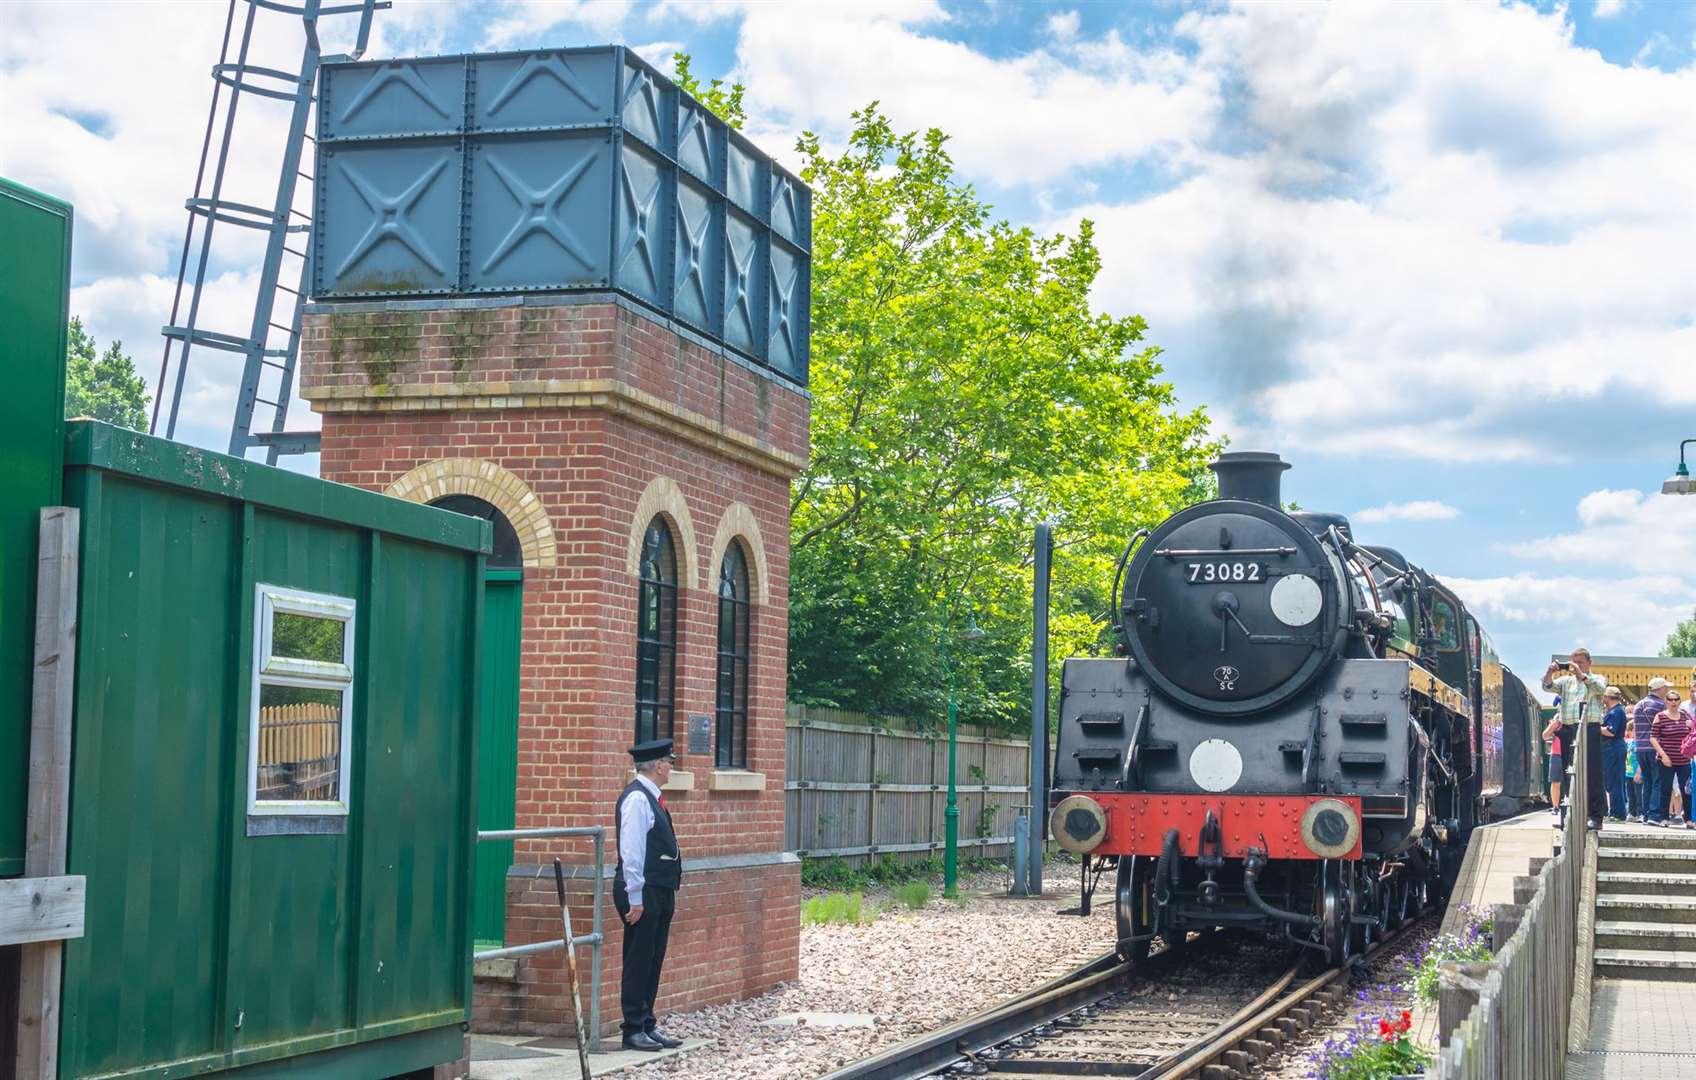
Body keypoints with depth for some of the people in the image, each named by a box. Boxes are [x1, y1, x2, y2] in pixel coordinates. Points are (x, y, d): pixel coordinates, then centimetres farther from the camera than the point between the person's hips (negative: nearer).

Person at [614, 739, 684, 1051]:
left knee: (652, 962, 13)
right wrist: (636, 897, -20)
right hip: (643, 894, -10)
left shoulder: (651, 797, 15)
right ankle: (633, 1030, 2)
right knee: (639, 963, -3)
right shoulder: (636, 798, -15)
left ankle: (647, 1025, 19)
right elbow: (631, 852, -19)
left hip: (659, 892, 10)